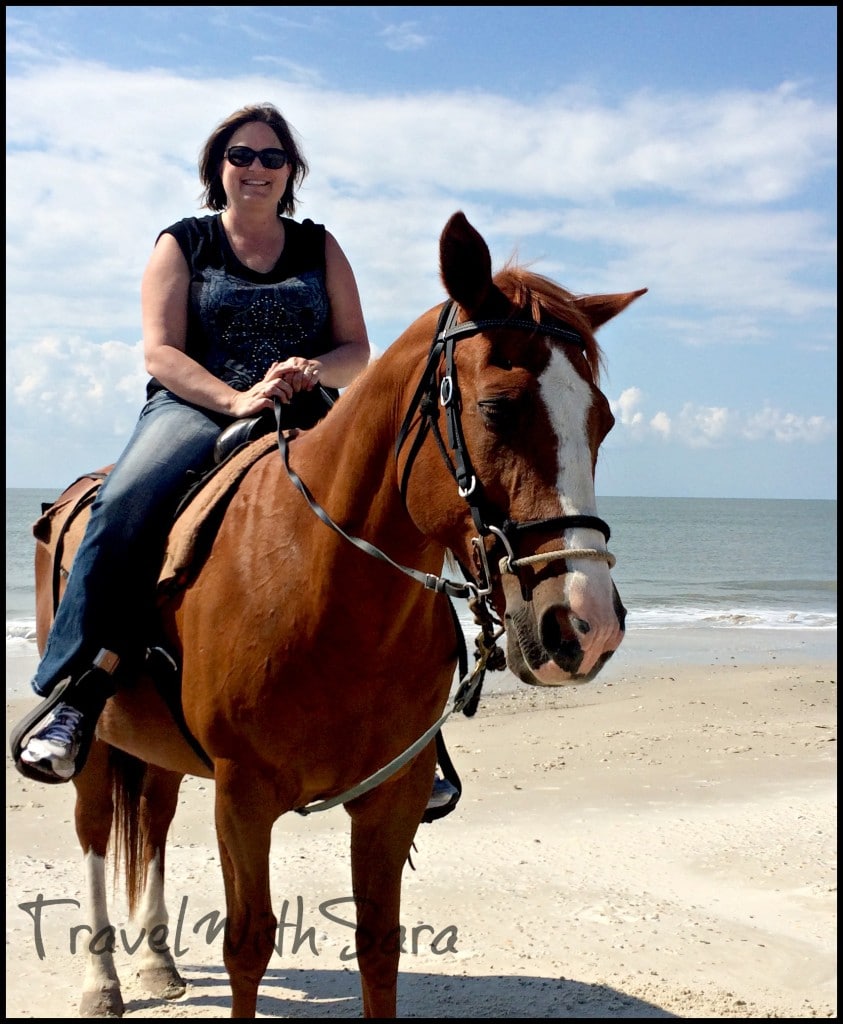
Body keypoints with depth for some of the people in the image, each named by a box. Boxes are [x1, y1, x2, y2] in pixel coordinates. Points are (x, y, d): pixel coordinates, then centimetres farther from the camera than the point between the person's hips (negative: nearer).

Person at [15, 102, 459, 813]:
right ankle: (75, 699, -30)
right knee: (124, 510, -34)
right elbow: (160, 352, 0)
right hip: (194, 410, -2)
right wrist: (236, 397, -19)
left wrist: (312, 370, -14)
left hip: (304, 420, 2)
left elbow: (358, 352, 11)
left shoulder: (320, 248, 18)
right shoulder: (182, 244, 12)